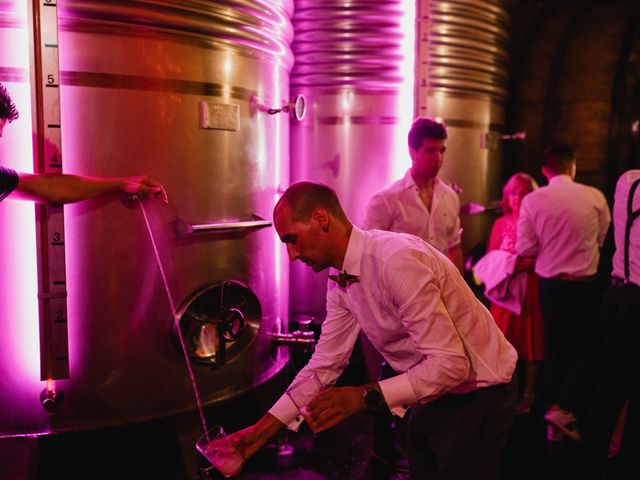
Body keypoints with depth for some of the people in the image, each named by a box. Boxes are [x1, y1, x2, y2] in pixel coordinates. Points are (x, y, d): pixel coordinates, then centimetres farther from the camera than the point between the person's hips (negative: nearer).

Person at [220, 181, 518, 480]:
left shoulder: (397, 259, -31)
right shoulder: (339, 282, -4)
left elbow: (451, 364, -30)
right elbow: (324, 364, 0)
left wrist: (366, 396, -32)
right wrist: (262, 429, -3)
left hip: (476, 396, -7)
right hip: (431, 396, 7)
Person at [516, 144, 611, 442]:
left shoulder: (532, 201, -8)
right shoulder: (594, 197, -9)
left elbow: (525, 249, -7)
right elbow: (606, 240, 2)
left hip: (551, 285, 2)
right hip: (587, 284, -2)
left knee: (556, 351, 14)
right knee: (588, 349, 12)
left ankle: (556, 426, 23)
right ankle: (564, 407, -2)